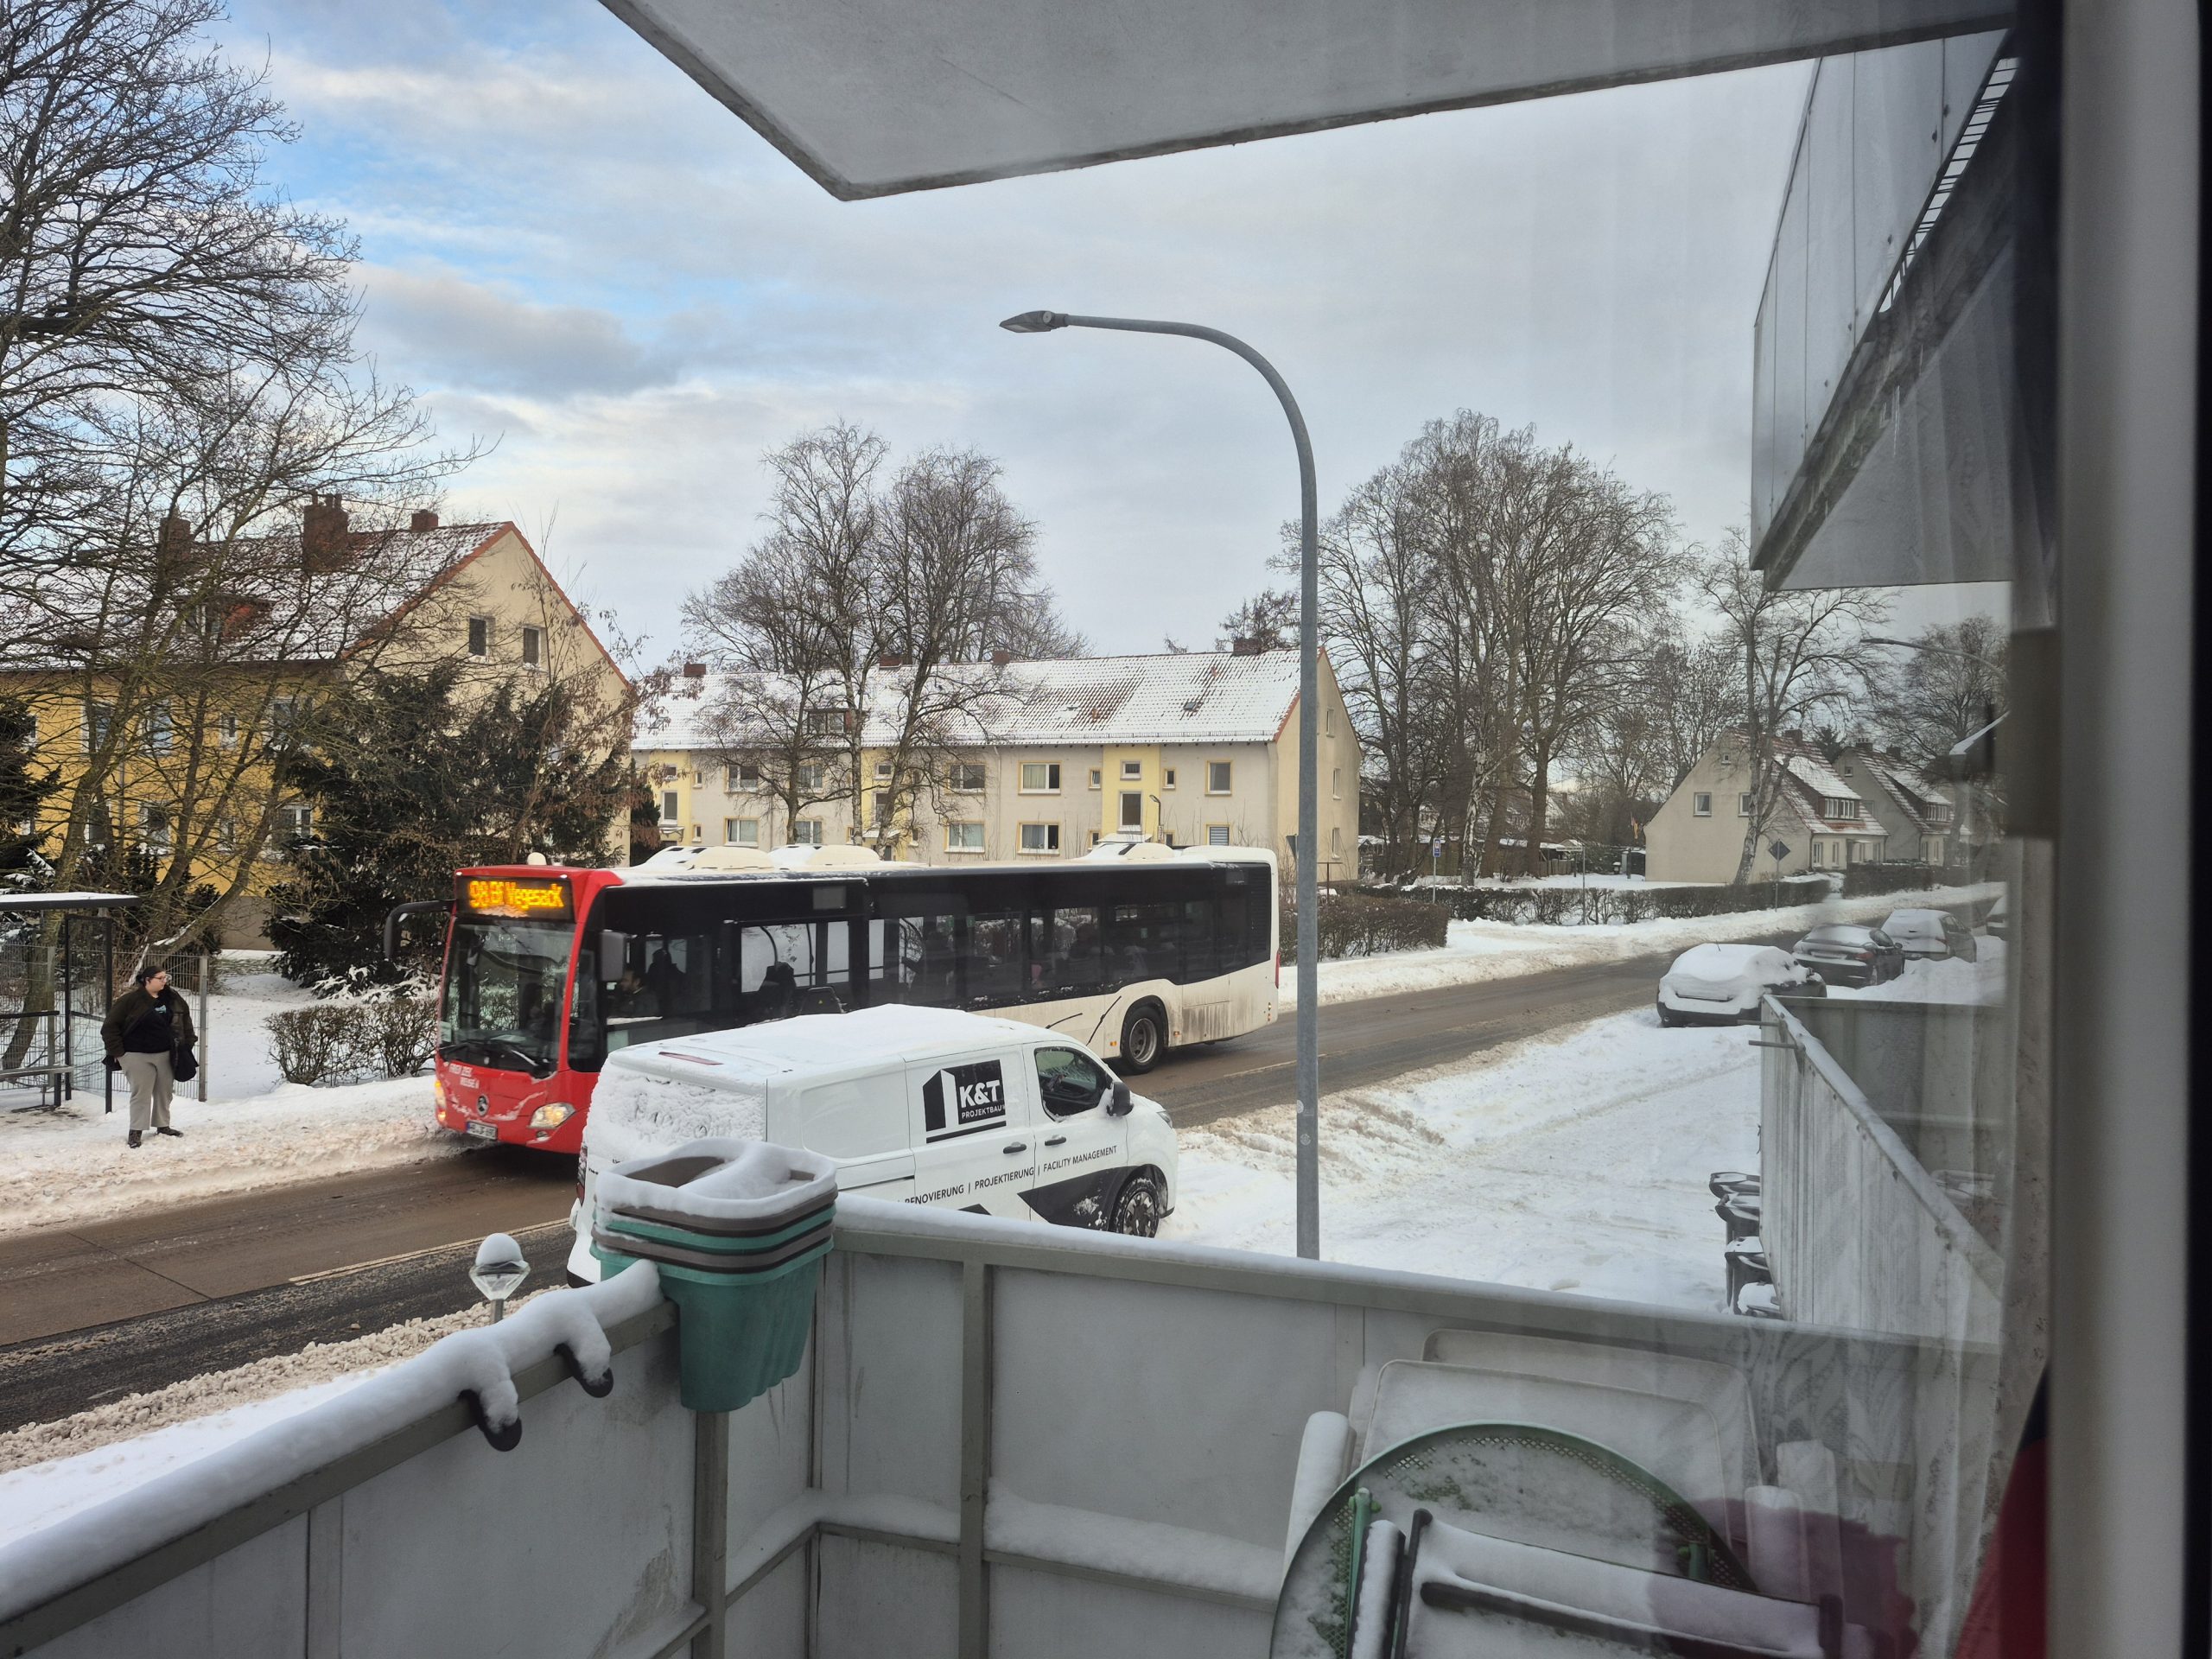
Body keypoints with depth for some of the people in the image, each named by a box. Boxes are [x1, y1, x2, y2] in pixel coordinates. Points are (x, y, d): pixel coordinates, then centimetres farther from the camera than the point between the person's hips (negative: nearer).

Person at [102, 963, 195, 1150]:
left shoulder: (172, 999, 4)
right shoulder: (130, 1000, -13)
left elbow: (184, 1018, 18)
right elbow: (109, 1027, -10)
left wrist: (187, 1042, 13)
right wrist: (117, 1051, -10)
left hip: (165, 1054, 5)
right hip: (138, 1056, -5)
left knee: (164, 1091, 13)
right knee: (141, 1094, -4)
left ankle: (162, 1126, 26)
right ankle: (136, 1131, 5)